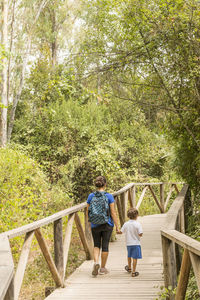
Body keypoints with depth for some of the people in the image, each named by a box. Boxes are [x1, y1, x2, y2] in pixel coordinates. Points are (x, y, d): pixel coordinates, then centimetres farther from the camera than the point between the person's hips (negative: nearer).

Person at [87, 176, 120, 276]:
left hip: (95, 225, 2)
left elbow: (88, 212, 2)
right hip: (107, 225, -2)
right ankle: (102, 268, 19)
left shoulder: (91, 196, -4)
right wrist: (117, 226, -3)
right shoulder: (109, 196, -10)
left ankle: (96, 262, -6)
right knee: (105, 246, 11)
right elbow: (113, 213, -10)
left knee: (96, 245, 17)